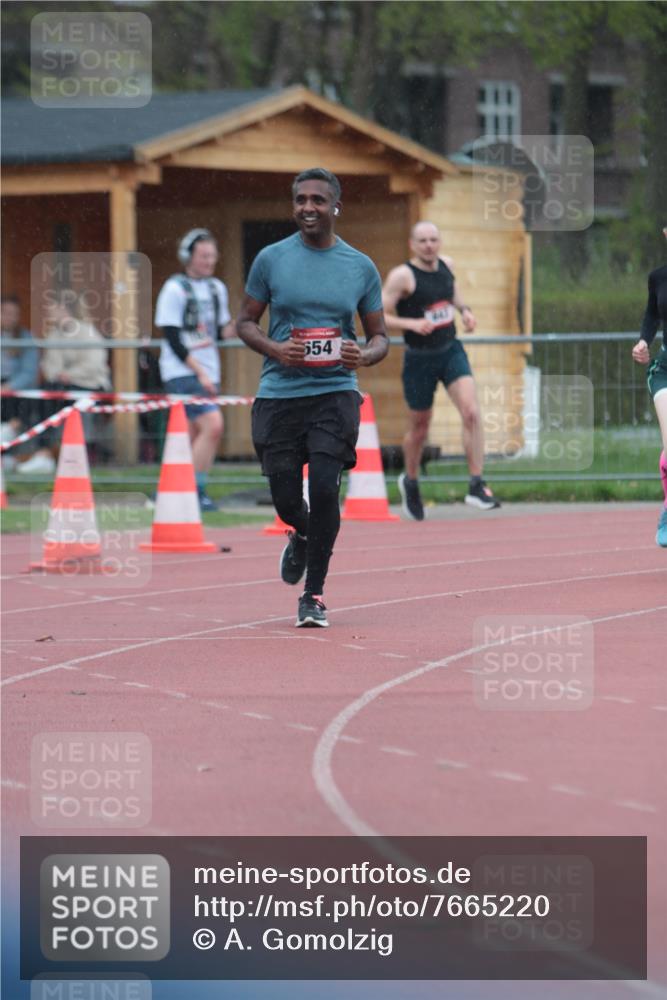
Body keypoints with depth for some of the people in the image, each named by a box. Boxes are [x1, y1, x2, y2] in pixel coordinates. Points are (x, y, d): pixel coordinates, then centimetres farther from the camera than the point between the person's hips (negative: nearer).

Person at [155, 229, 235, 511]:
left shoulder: (217, 288, 14)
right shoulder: (174, 289, -7)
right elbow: (173, 340, -12)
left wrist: (232, 328, -5)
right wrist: (200, 373, -16)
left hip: (207, 374, 7)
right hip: (182, 373, -7)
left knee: (194, 436, 7)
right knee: (213, 424, -20)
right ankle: (195, 491, -14)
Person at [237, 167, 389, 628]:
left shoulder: (361, 267, 4)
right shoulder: (271, 259, 2)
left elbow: (380, 336, 10)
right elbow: (246, 322, 8)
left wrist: (365, 355, -13)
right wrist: (275, 349, -12)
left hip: (335, 391, -1)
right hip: (279, 394, 1)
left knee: (325, 487, -15)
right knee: (286, 498, 2)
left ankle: (314, 594, -2)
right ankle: (303, 536, 40)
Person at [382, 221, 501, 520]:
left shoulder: (447, 265, 4)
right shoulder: (402, 276, -15)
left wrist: (464, 310, 7)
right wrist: (412, 324, -29)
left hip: (451, 351, 4)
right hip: (419, 358, -4)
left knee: (471, 413, -17)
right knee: (419, 428, 10)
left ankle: (476, 486, -14)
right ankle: (411, 482, 38)